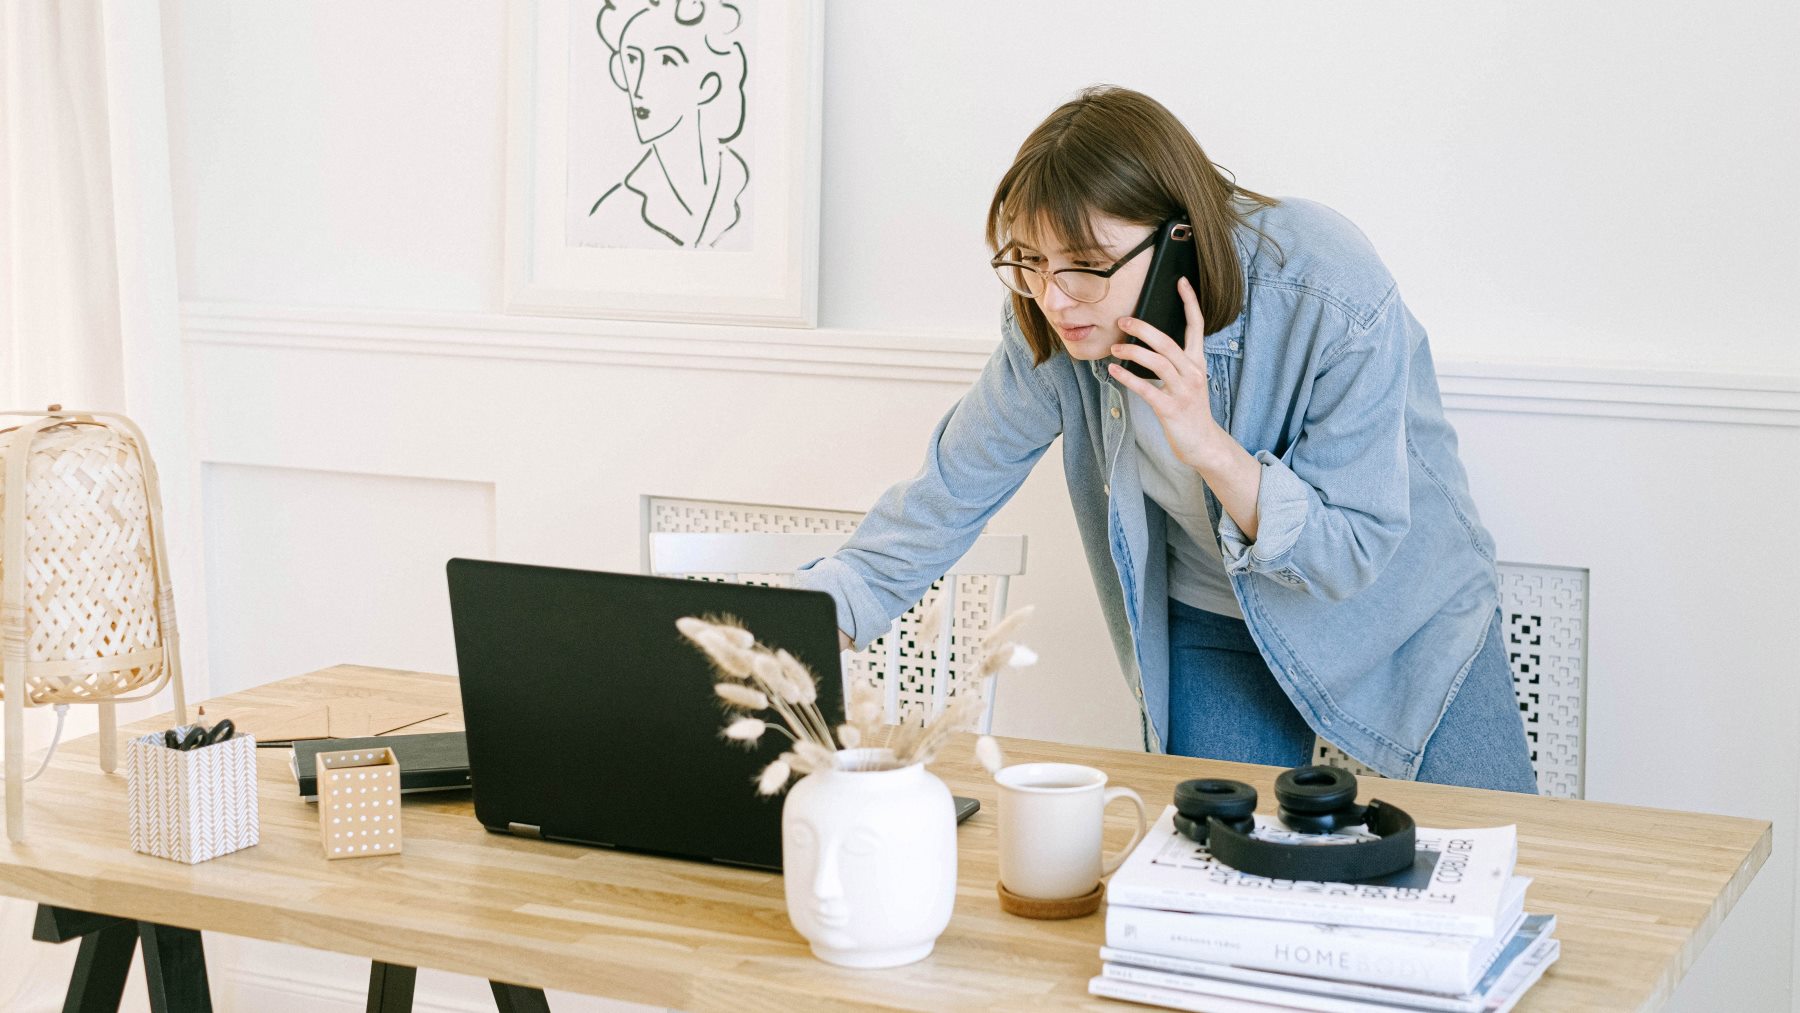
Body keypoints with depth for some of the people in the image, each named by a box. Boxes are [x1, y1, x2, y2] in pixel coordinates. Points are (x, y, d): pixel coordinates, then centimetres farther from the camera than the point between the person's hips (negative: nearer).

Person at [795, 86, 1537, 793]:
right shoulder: (1049, 329, -22)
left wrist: (1211, 448, -42)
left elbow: (1352, 556, -29)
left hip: (1403, 603, -2)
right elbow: (953, 488, -11)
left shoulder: (1335, 302, -34)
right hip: (1215, 624, 3)